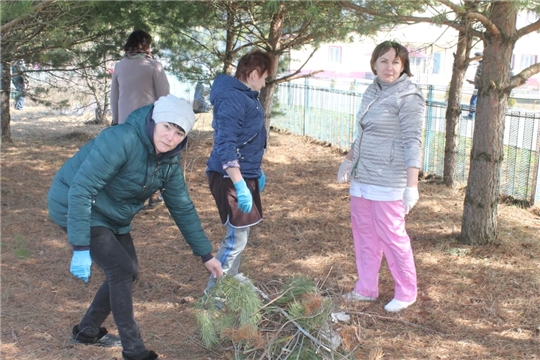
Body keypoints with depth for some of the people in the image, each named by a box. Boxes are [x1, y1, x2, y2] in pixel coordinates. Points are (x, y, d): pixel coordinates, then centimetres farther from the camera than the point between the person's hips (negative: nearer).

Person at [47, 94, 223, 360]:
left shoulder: (170, 162, -6)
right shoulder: (121, 140, -31)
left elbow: (183, 208, 3)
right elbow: (80, 191, -32)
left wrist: (206, 254, 4)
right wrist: (80, 248, -33)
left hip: (111, 216, 8)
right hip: (75, 209, -8)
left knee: (127, 272, 10)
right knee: (121, 269, -14)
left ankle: (87, 330, 31)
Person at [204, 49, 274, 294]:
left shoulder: (246, 95, 13)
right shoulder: (232, 98, -19)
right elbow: (225, 145, -27)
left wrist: (257, 172, 28)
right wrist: (240, 185, -32)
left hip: (245, 175, 11)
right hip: (231, 178, -11)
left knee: (239, 235, 18)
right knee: (236, 238, -6)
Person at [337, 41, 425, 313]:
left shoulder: (408, 97, -12)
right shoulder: (372, 91, 12)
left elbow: (412, 142, -17)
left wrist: (412, 185, -23)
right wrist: (348, 160, 27)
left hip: (388, 181, -8)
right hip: (362, 177, 8)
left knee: (392, 236, 0)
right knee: (364, 234, 13)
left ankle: (406, 293, 16)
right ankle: (366, 289, 26)